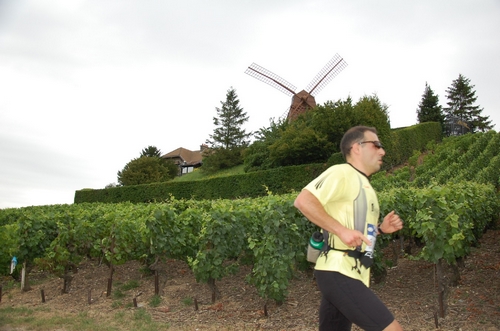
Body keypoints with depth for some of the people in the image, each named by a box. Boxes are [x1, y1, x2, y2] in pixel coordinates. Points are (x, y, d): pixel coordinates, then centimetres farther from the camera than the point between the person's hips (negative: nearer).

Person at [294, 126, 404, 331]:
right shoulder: (342, 173, -8)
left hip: (348, 274, 10)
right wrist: (341, 230, -22)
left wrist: (381, 228, 12)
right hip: (339, 273, -10)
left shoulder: (363, 185, 22)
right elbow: (303, 201, -20)